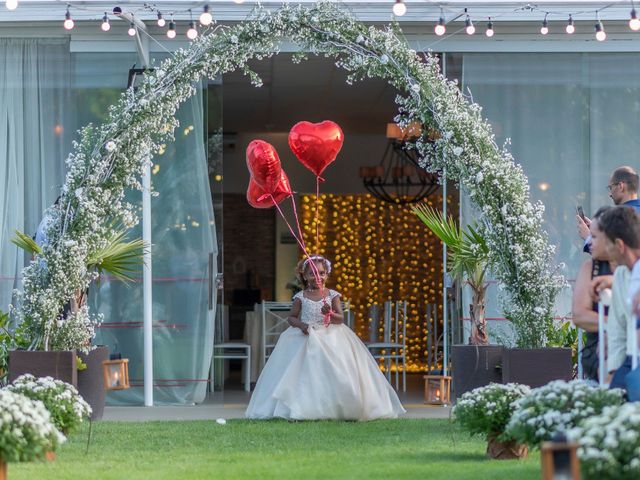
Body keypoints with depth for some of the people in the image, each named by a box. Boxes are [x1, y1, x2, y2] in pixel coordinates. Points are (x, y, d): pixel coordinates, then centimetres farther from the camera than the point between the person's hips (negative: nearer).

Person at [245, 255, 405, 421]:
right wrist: (300, 324, -13)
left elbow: (340, 319, -4)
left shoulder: (332, 295, 3)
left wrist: (330, 314, -25)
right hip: (306, 337, 0)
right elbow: (292, 317, 8)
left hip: (329, 337, 0)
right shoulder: (301, 297, 3)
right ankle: (303, 408, -9)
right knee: (306, 375, -11)